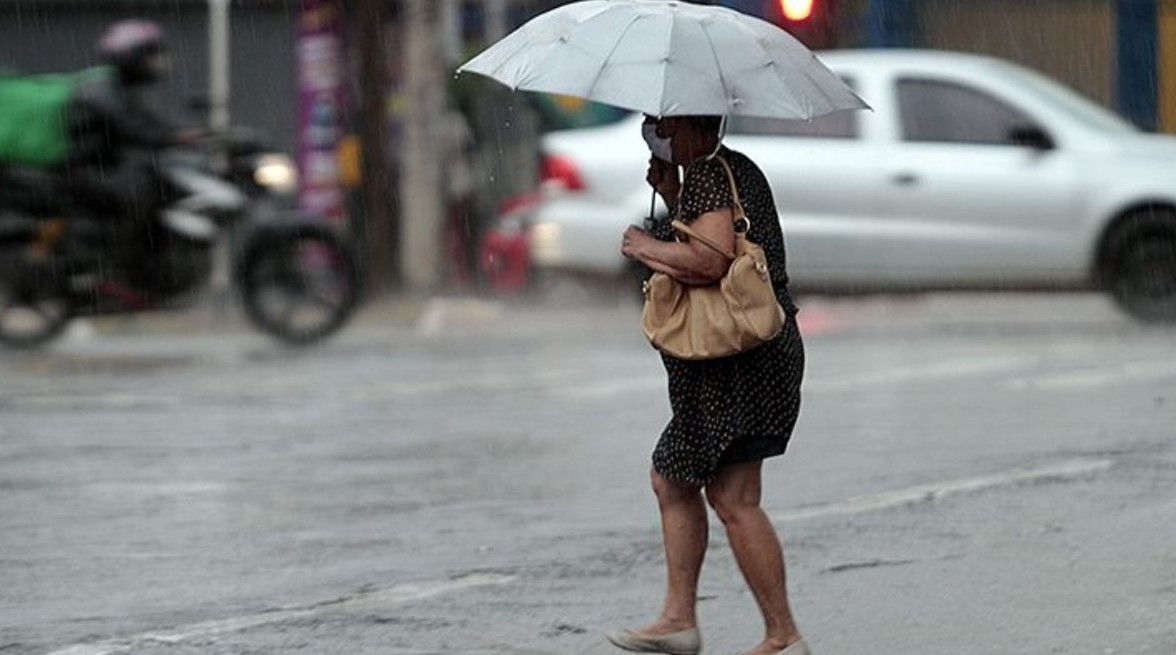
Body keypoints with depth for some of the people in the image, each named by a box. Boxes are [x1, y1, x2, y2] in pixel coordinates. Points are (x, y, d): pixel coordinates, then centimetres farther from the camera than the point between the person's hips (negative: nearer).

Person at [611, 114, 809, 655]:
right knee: (672, 479, 18)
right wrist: (670, 196, 15)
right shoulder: (737, 170, 18)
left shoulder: (708, 175, -14)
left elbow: (710, 260, -27)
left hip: (738, 367, -11)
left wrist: (645, 247, -12)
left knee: (732, 499, -10)